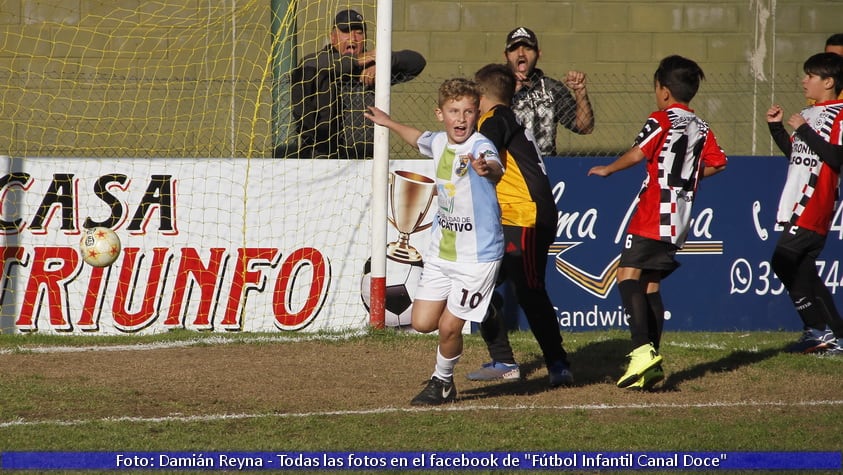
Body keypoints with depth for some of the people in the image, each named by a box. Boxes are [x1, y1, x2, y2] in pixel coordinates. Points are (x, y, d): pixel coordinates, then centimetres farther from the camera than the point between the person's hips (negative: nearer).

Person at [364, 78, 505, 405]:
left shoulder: (480, 147, -22)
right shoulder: (439, 142, 1)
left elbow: (496, 168, -48)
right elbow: (419, 139, 28)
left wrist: (486, 168, -71)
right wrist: (390, 124, 42)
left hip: (477, 255, -7)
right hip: (441, 252, 7)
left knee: (449, 326, -3)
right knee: (422, 323, 3)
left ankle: (442, 383, 24)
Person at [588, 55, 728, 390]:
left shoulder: (662, 120, -6)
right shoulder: (701, 128, 14)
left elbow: (638, 153, -16)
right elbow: (717, 163, 19)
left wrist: (607, 170, 0)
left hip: (654, 214, -8)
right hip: (680, 220, 8)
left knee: (628, 275, -14)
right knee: (650, 284, 13)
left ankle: (643, 349, -32)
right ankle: (652, 365, 11)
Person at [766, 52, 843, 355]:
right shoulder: (809, 114, 19)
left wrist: (804, 130, -19)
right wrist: (776, 127, 14)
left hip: (815, 203, -10)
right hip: (798, 204, 10)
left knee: (784, 260, -16)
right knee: (803, 268, 9)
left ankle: (818, 330, -10)